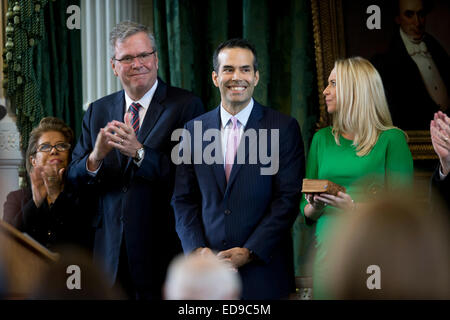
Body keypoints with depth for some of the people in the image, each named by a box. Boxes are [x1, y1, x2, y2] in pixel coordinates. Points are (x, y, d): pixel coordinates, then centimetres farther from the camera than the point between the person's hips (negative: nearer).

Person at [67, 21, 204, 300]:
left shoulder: (186, 105, -5)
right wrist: (95, 157, -15)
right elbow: (74, 177, 6)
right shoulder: (98, 111, 11)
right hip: (112, 252, 4)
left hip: (163, 251, -4)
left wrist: (140, 153, -26)